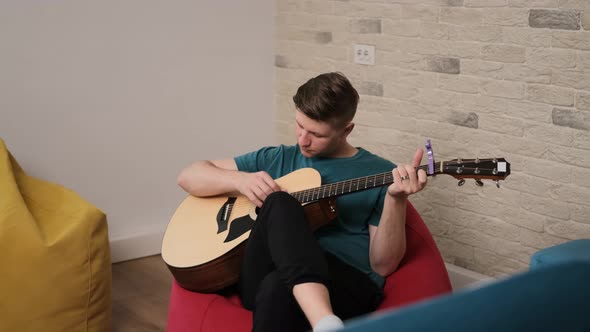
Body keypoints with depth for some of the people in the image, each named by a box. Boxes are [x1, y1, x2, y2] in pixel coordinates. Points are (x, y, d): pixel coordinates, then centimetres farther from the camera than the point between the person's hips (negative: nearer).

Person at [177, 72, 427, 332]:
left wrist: (396, 199, -14)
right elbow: (189, 176, 20)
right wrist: (240, 179, -1)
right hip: (262, 278, 4)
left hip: (348, 286, -3)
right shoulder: (276, 159, 22)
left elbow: (383, 265, 3)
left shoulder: (381, 174, 12)